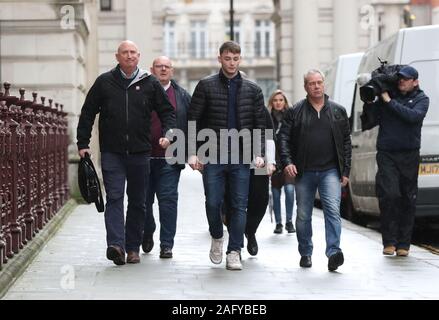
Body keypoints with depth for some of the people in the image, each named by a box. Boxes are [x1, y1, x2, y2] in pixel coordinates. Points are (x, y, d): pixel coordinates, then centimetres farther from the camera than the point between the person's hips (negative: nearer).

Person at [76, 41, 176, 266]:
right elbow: (87, 114, 9)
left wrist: (168, 133, -8)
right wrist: (83, 144, 4)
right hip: (112, 152, -1)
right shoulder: (104, 82, 6)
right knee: (114, 198, -13)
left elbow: (167, 111, 11)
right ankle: (115, 245, -23)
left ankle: (133, 248, 16)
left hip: (140, 153, 2)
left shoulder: (150, 84, 6)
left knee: (138, 202, 7)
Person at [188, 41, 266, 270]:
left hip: (241, 157, 1)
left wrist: (259, 153, -2)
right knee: (213, 202, -2)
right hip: (213, 157, -1)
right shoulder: (206, 86, 4)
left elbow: (260, 123, 10)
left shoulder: (252, 90, 10)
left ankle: (234, 252, 6)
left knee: (239, 206, 0)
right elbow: (193, 120, 2)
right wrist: (193, 152, -7)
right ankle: (217, 238, 25)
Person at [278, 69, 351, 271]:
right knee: (303, 215, 8)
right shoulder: (295, 112, 5)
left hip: (330, 171, -1)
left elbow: (346, 142, 10)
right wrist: (287, 162, -12)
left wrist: (345, 171, 4)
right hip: (304, 172, 1)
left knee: (333, 210, -16)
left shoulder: (338, 111, 9)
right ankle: (305, 253, 21)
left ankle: (333, 252, -21)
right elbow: (284, 137, 3)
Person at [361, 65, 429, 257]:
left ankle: (403, 244, 13)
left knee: (408, 200, 4)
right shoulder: (384, 97, 8)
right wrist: (369, 103, -5)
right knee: (389, 194, -14)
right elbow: (368, 123, 10)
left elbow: (413, 116, -15)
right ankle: (389, 241, -6)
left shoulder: (421, 99, 6)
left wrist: (389, 101, -13)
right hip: (386, 154, 0)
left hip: (409, 156, 1)